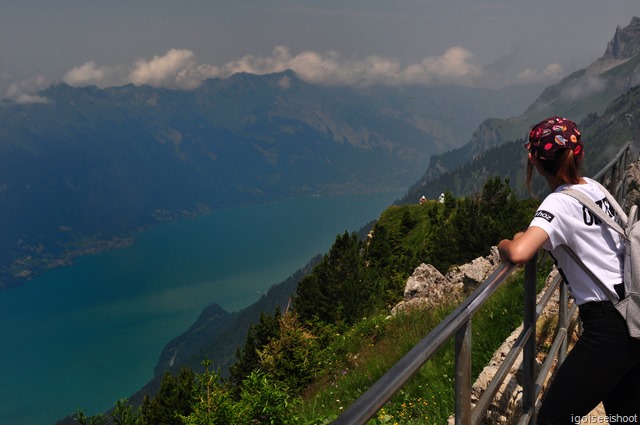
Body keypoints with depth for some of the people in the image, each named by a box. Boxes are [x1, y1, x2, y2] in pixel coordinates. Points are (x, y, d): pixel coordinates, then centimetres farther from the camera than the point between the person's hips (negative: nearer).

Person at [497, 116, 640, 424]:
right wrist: (531, 236, 17)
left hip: (609, 328, -9)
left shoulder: (559, 204, -17)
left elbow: (518, 254, -33)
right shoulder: (595, 187, 7)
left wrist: (505, 244, -11)